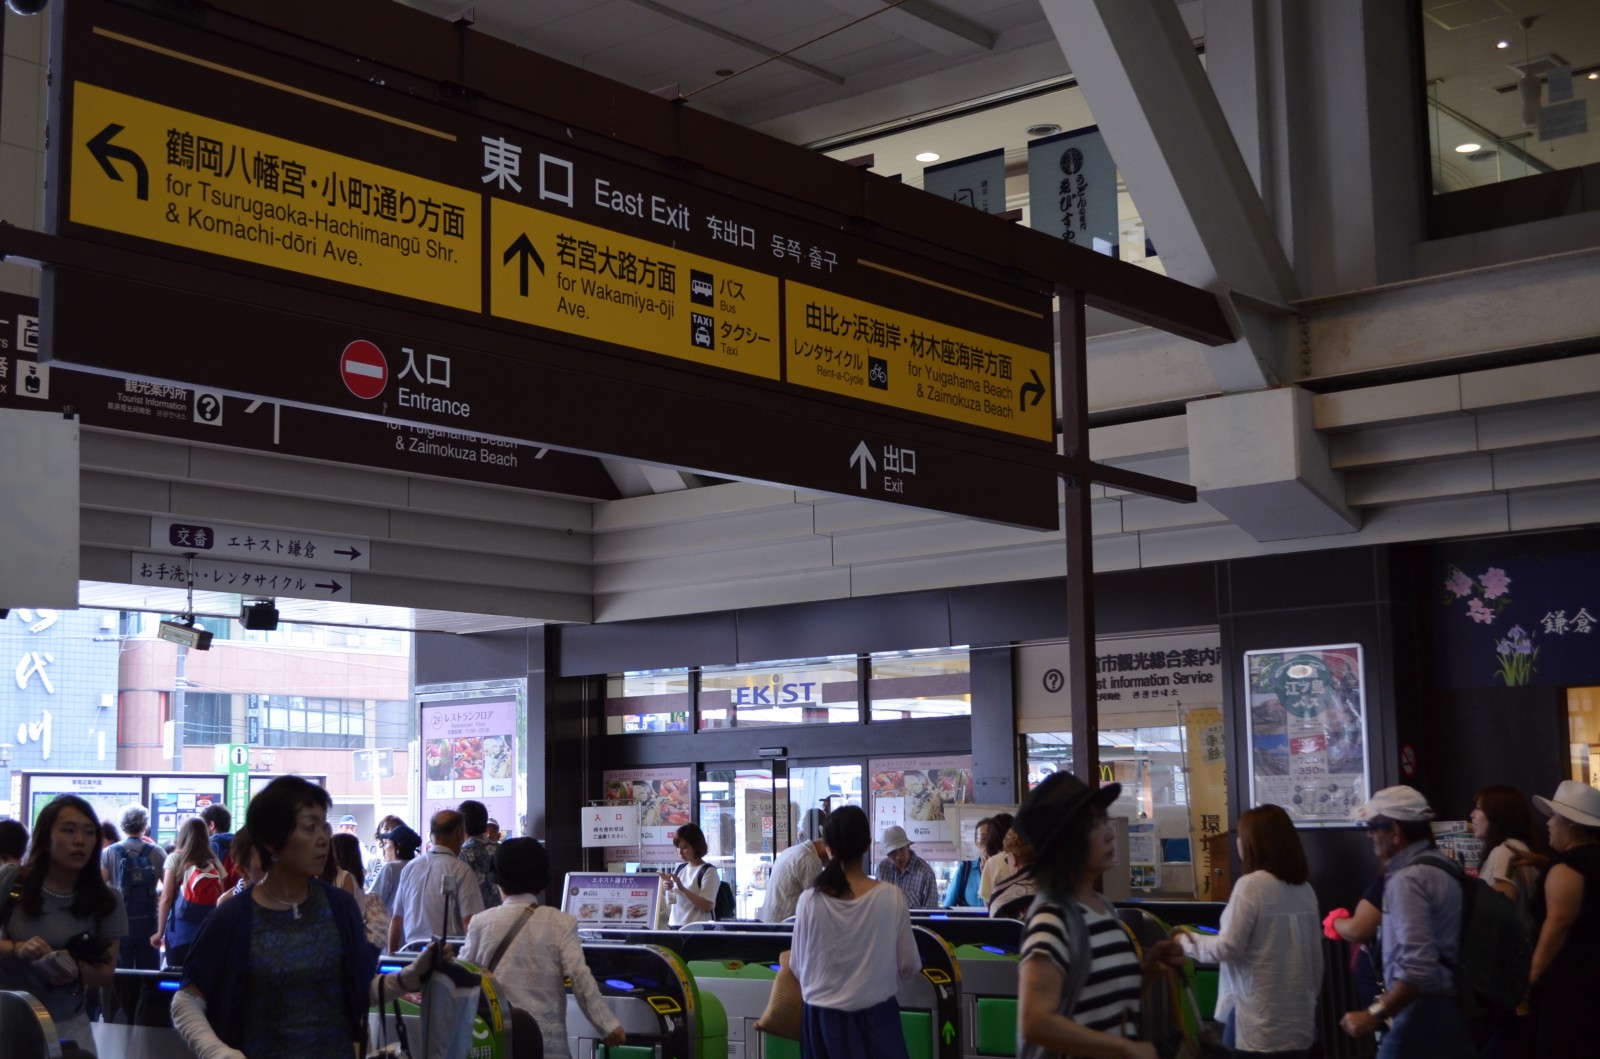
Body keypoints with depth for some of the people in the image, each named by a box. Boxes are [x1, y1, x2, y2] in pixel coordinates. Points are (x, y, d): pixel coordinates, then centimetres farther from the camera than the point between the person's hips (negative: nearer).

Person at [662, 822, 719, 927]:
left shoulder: (709, 871, -8)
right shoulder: (680, 868, 12)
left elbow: (707, 906, -16)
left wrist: (682, 889, -21)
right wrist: (668, 888, -1)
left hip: (697, 928, -6)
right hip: (675, 926, 6)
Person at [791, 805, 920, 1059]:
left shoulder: (809, 901, -10)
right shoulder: (892, 897, -12)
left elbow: (797, 967, 2)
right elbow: (909, 965, -2)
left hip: (823, 1019, 1)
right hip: (875, 1017, -1)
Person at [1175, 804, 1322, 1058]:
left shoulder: (1252, 885, -13)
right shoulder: (1304, 889, 7)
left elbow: (1228, 948, -15)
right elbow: (1315, 955, 11)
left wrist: (1187, 941, 1)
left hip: (1259, 1021, -6)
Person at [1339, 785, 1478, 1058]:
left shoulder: (1407, 879, -16)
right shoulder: (1441, 867, 12)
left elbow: (1419, 969, -25)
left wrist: (1374, 1015, -20)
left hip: (1425, 1015, -9)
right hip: (1456, 1010, 9)